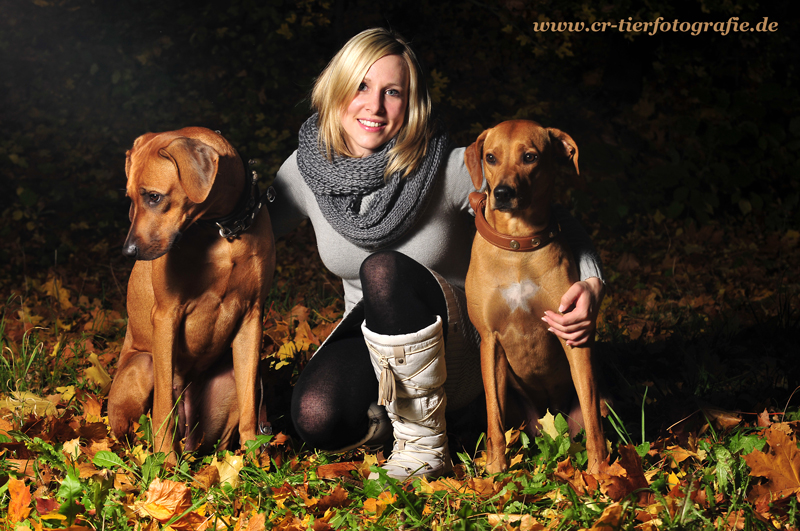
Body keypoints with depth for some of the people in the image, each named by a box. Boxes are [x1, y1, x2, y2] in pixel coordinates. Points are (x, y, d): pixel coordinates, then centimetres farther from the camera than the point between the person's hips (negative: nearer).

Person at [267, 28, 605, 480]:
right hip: (373, 343, 3)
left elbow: (554, 220, -10)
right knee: (316, 419, -30)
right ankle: (407, 406, 3)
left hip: (460, 345, -3)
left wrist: (592, 284, -29)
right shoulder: (306, 170, -7)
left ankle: (425, 444, -21)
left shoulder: (451, 170, -18)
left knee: (383, 269, -35)